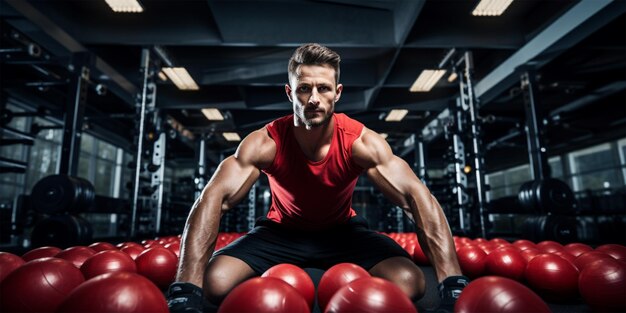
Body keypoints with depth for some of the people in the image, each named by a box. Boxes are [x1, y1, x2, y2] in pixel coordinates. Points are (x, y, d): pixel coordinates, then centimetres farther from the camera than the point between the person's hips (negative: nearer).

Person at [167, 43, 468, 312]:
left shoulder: (361, 141, -25)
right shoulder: (265, 143, -25)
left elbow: (416, 196, -33)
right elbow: (212, 200, -35)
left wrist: (453, 282, -45)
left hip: (342, 231, 1)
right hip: (281, 231, 0)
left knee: (409, 283, -25)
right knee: (214, 283, -24)